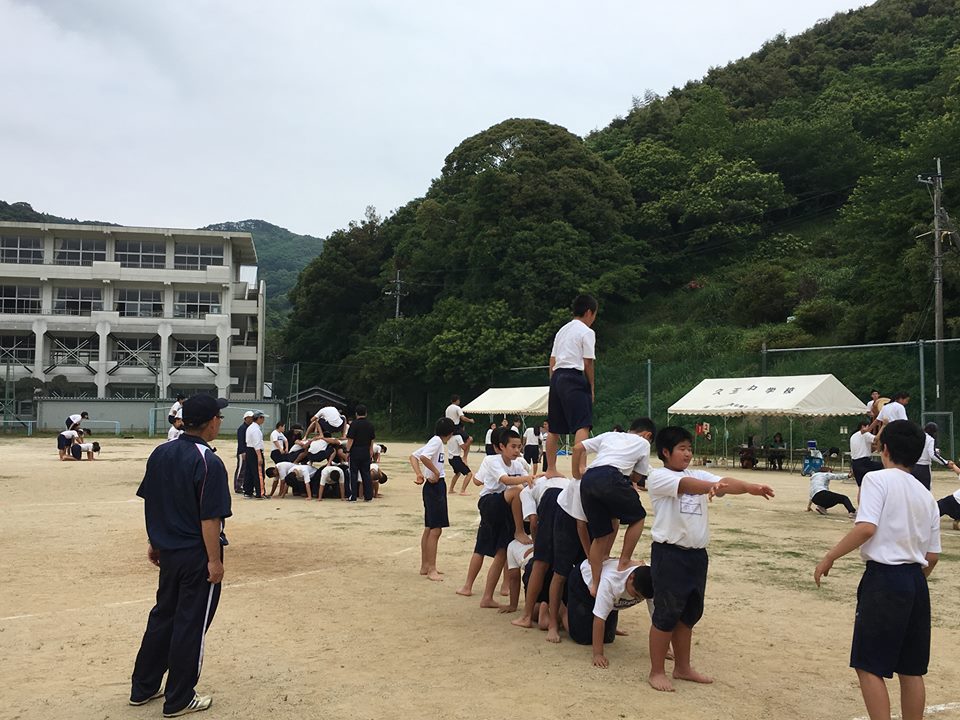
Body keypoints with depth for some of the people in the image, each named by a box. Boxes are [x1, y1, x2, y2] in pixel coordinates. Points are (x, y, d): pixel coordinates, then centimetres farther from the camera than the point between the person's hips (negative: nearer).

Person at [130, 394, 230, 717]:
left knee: (163, 615, 21)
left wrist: (153, 543, 19)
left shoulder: (160, 454, 3)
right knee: (190, 625, 5)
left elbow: (150, 504, 10)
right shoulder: (208, 463, -20)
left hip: (168, 552, 7)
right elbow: (209, 518, -21)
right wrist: (214, 560, -14)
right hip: (197, 556, -7)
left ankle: (142, 688, 31)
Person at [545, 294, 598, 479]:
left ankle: (551, 469, 21)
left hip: (557, 377, 8)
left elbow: (552, 360, 17)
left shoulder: (562, 330, 20)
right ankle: (578, 469, -24)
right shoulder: (586, 332, -2)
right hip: (574, 378, -8)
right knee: (582, 427, -13)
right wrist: (592, 387, 1)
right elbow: (588, 362, -7)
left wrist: (554, 384, 18)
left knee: (555, 428, 14)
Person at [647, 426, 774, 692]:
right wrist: (713, 486, -48)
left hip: (697, 553, 7)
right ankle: (656, 672, 13)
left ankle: (682, 667, 30)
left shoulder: (699, 475, 11)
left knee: (689, 613, 16)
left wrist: (750, 487, -28)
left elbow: (725, 483, -7)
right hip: (669, 553, -7)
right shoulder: (658, 477, -8)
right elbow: (685, 485, -29)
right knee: (666, 614, 0)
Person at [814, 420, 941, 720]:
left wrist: (829, 558, -12)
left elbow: (866, 528, -20)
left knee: (869, 666, 0)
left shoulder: (877, 479, -7)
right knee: (911, 669, 14)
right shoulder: (926, 496, 13)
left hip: (883, 578, -7)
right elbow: (932, 556, 12)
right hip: (917, 582, 7)